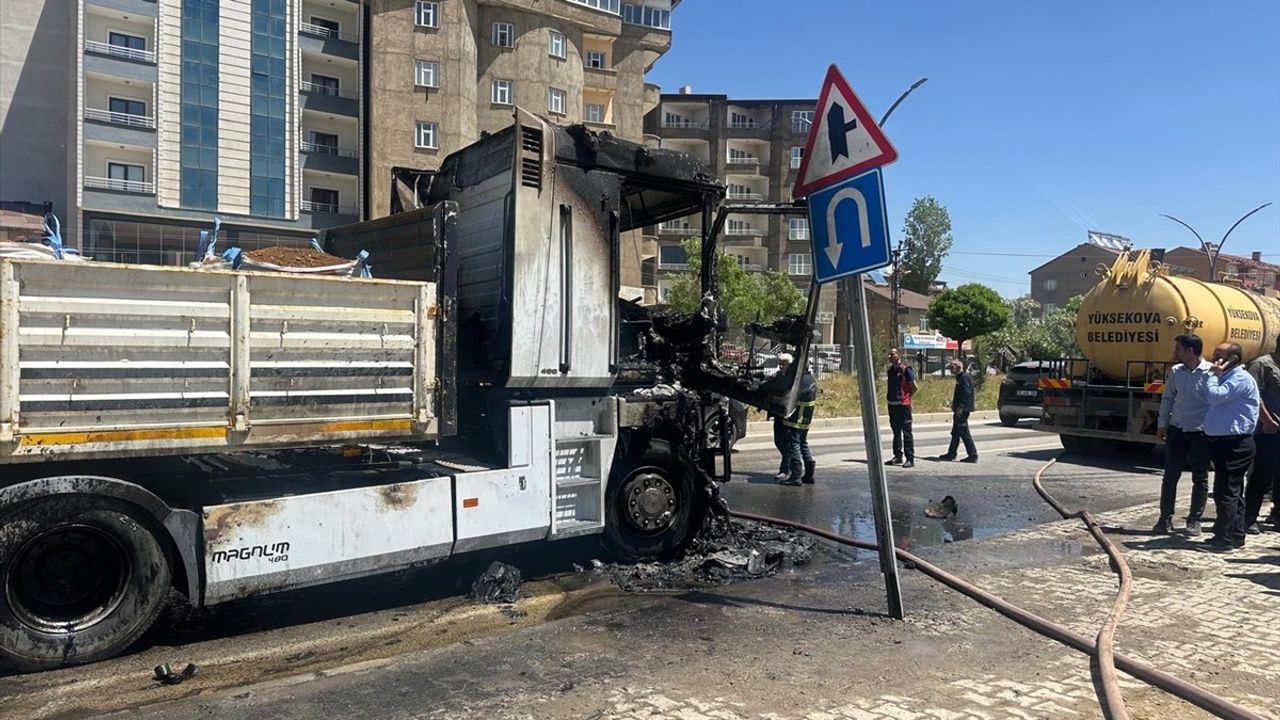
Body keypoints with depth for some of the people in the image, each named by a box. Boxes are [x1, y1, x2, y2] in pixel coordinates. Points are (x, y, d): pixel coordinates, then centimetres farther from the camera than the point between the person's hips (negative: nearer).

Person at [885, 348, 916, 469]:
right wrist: (891, 397, 11)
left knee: (906, 432, -4)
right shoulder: (890, 370, 11)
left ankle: (910, 459, -1)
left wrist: (906, 396, 2)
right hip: (892, 404, 8)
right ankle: (898, 456, 23)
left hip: (903, 405, -7)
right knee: (896, 431, 14)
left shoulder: (906, 369, -10)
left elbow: (914, 386, -7)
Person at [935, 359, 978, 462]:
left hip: (962, 410, -11)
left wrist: (960, 407, -26)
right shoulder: (960, 377, 16)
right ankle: (951, 454, 22)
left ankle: (973, 455, -2)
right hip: (959, 410, 11)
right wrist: (954, 405, 18)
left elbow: (967, 393, -24)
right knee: (955, 433, 15)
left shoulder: (964, 377, -15)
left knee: (964, 433, -7)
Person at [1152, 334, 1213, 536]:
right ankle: (1165, 519, 10)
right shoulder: (1176, 372, 3)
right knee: (1170, 475, 4)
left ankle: (1194, 520, 19)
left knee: (1200, 479, 8)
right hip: (1177, 430, 4)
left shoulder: (1212, 372, -12)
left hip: (1201, 432, -4)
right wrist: (1162, 423, 9)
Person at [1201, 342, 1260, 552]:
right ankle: (1236, 536, 23)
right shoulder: (1227, 378, 19)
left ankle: (1225, 540, -6)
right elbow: (1215, 401, 23)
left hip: (1234, 445, -10)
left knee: (1226, 491, -9)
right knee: (1233, 492, 15)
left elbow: (1215, 396, -23)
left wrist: (1214, 375, -12)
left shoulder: (1241, 378, -12)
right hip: (1224, 442, 10)